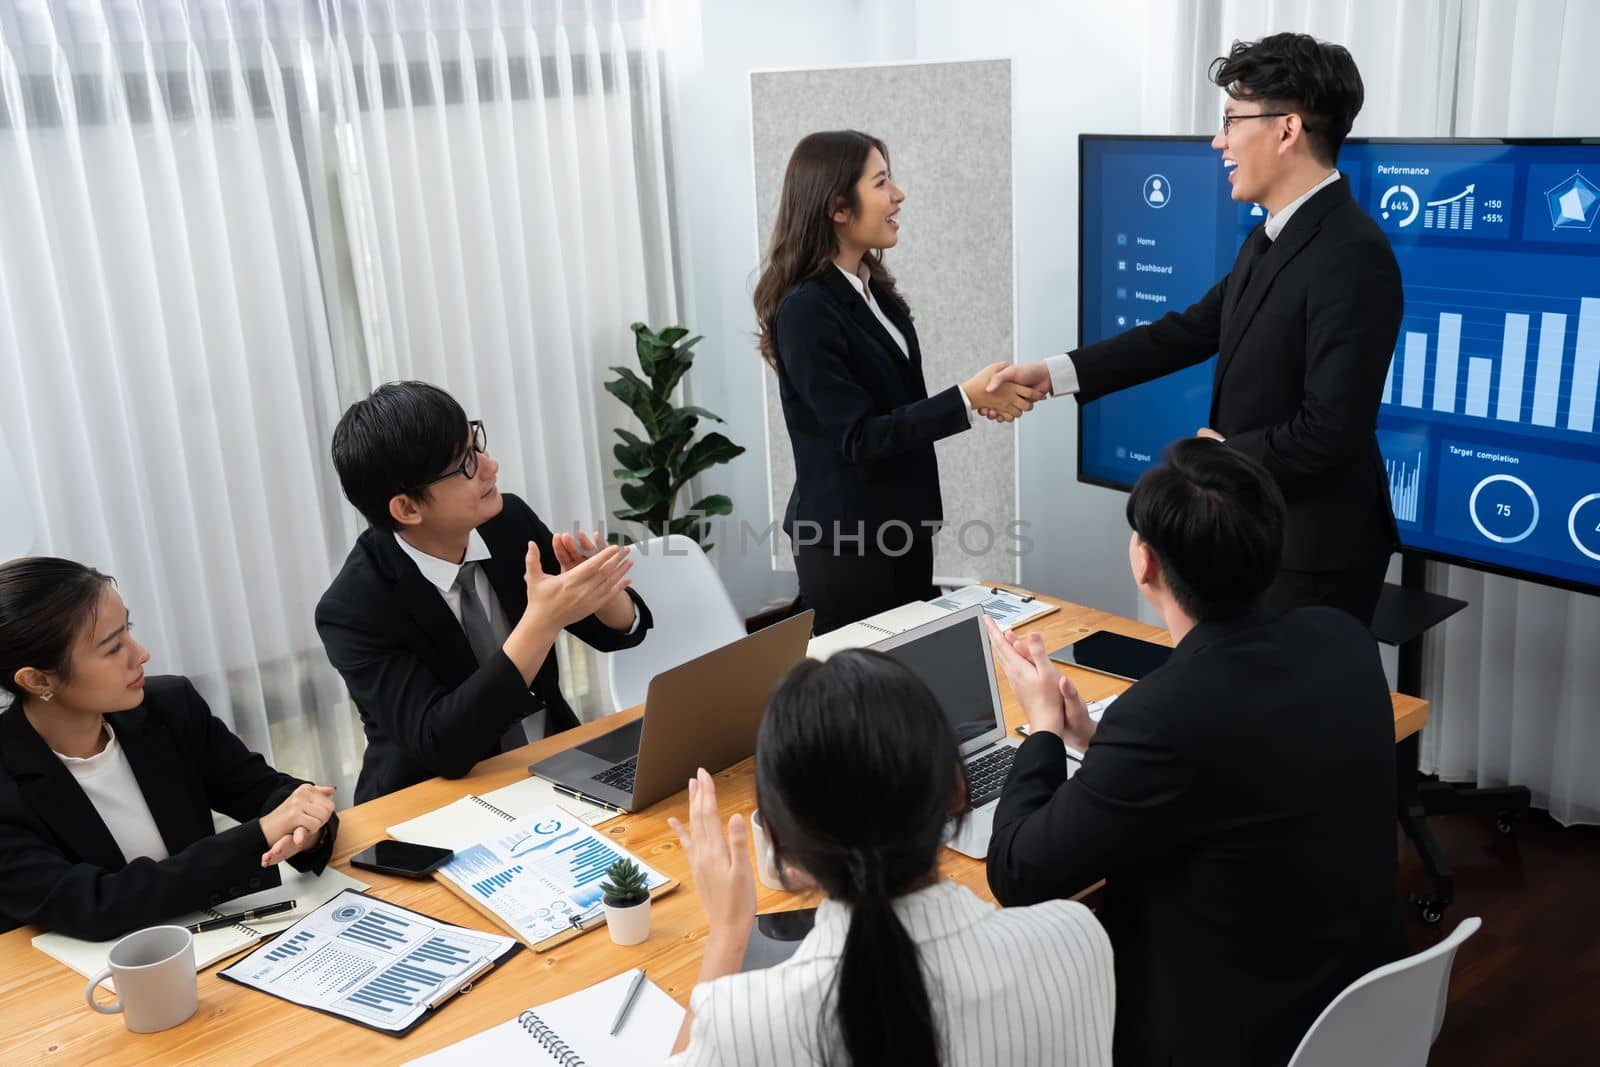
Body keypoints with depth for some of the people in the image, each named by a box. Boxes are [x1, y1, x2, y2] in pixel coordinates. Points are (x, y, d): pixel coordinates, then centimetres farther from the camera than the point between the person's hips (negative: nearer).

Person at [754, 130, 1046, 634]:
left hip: (901, 526, 8)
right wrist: (966, 397, -25)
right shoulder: (806, 310, -20)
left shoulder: (875, 290, 6)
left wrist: (980, 397, -2)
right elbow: (859, 437, -22)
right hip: (845, 540, -8)